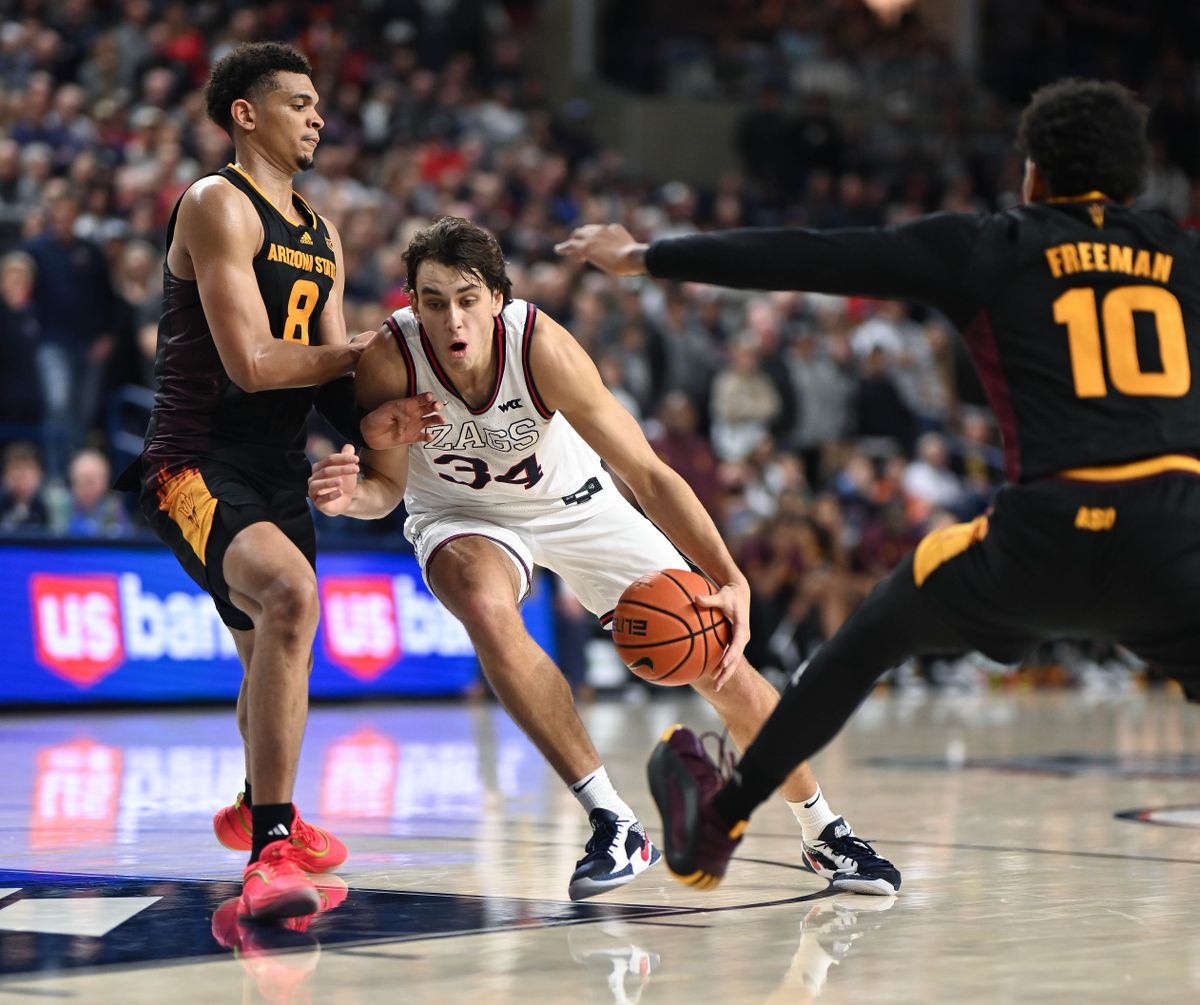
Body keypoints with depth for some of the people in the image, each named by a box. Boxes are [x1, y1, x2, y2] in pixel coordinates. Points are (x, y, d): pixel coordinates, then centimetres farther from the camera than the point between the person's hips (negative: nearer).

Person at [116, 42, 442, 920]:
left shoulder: (323, 238, 17)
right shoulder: (218, 206, -11)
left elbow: (324, 378, 14)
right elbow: (251, 364, -19)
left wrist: (370, 419, -9)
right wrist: (364, 350, -5)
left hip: (277, 471, 9)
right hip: (197, 464, -9)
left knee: (273, 656, 24)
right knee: (291, 591, -34)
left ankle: (257, 808, 54)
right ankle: (269, 850, -36)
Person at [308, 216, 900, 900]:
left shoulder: (542, 347, -32)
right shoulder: (389, 361, -30)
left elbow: (647, 473, -31)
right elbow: (388, 485, -14)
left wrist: (731, 583, -41)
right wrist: (352, 495, -40)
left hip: (574, 504, 0)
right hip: (463, 515, 0)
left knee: (717, 658, -2)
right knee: (486, 608, -36)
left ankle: (824, 831, 23)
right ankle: (614, 824, -26)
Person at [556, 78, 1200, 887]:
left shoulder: (988, 248, 12)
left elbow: (810, 259, 12)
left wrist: (644, 257, 19)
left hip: (1047, 536, -1)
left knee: (872, 637, 23)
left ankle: (716, 823, 31)